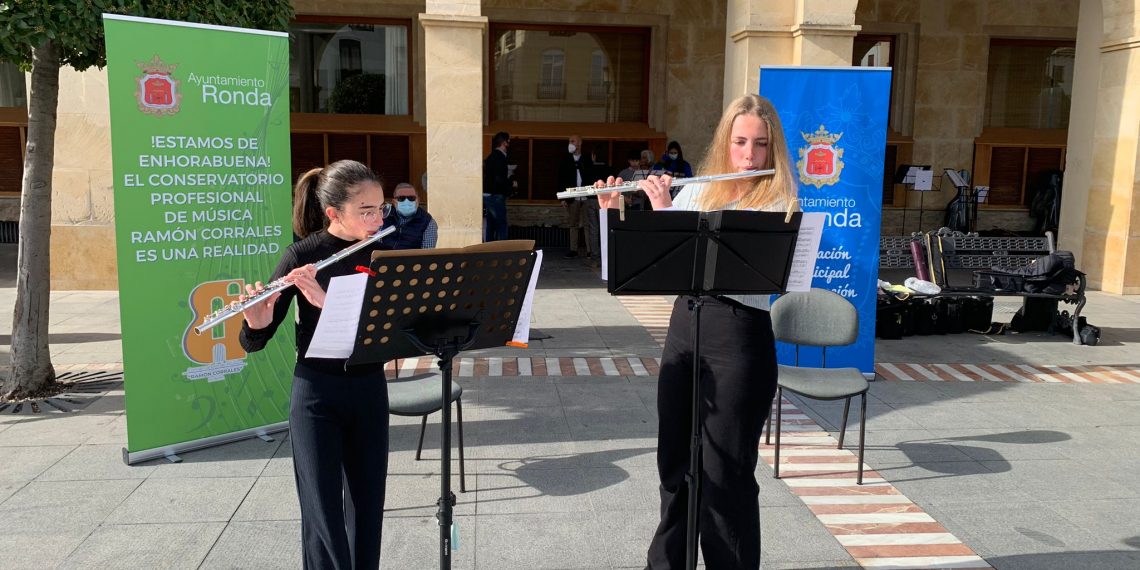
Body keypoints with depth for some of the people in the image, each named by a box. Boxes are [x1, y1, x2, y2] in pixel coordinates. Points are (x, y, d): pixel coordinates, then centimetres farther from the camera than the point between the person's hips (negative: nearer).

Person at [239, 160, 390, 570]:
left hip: (369, 389, 3)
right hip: (316, 392, -3)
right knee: (323, 511, 0)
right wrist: (256, 322, -32)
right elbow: (254, 343, -9)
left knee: (367, 503, 12)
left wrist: (328, 301, -28)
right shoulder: (301, 255, -10)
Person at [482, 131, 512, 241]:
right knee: (501, 226, -6)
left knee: (491, 226, 11)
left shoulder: (491, 157, 14)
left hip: (487, 195, 9)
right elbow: (500, 179, -21)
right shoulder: (500, 157, -14)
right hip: (496, 196, -9)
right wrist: (508, 191, -8)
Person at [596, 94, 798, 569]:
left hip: (739, 335, -5)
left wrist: (666, 211, -19)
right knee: (674, 459, 17)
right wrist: (613, 213, -1)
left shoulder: (778, 201, -7)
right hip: (684, 325, 6)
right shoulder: (696, 191, 8)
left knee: (726, 473, 2)